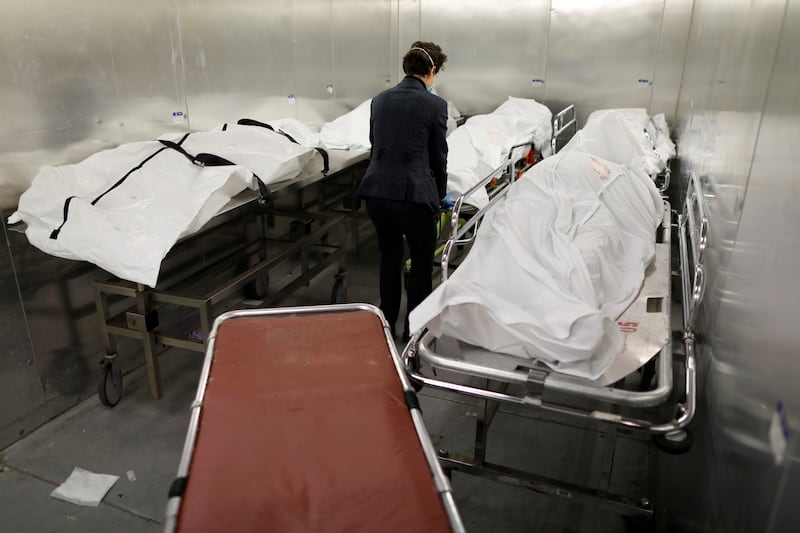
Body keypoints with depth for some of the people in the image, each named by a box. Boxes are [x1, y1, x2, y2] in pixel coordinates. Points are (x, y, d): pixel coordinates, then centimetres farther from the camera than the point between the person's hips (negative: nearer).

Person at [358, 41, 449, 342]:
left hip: (376, 191, 5)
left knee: (389, 255, 24)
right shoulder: (435, 105, -5)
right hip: (414, 194, -5)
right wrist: (439, 194, 20)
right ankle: (415, 329, 25)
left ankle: (387, 323, 35)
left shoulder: (379, 100, 10)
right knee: (422, 261, 14)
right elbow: (439, 157, 3)